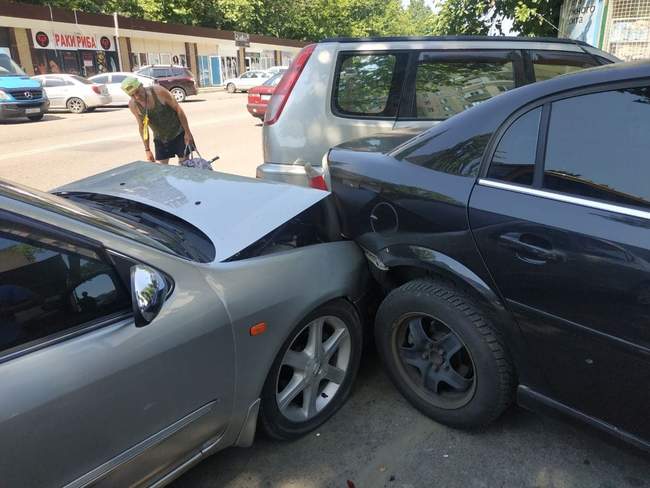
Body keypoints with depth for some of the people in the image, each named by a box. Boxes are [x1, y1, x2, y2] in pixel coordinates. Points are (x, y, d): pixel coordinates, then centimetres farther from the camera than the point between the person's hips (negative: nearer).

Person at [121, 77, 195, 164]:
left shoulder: (158, 91, -23)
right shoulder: (133, 105, -12)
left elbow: (178, 109, -15)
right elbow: (142, 127, -1)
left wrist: (187, 132, -14)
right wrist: (147, 149, 0)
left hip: (178, 133, -3)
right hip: (160, 139, 3)